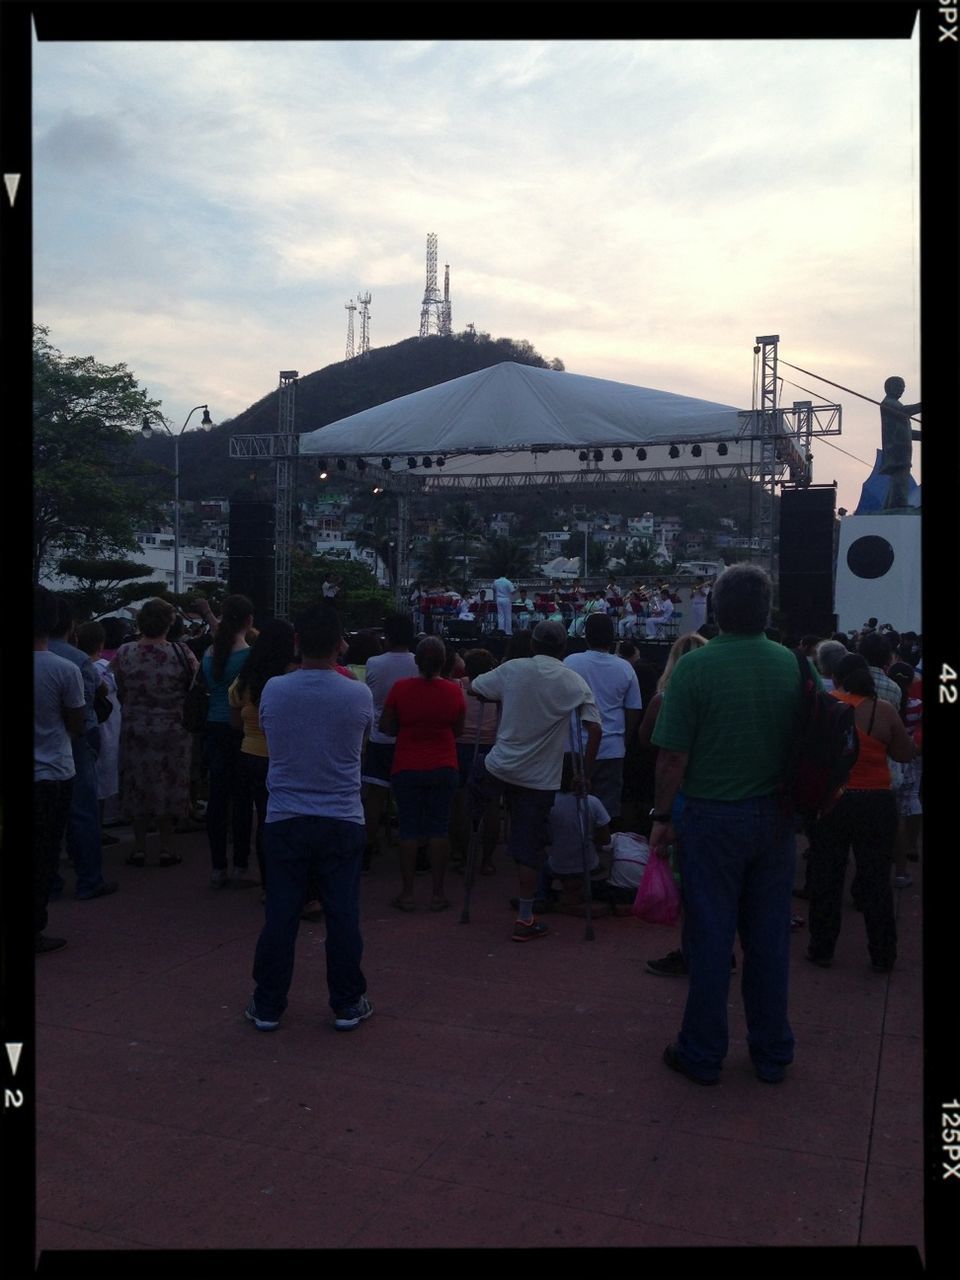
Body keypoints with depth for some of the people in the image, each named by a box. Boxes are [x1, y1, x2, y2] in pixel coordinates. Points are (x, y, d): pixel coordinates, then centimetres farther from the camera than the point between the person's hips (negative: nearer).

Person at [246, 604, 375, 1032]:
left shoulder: (273, 690, -6)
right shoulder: (359, 695, -9)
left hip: (284, 820, 1)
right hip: (342, 819, -1)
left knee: (280, 916, 9)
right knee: (343, 915, 8)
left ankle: (267, 1006, 20)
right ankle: (347, 1004, 19)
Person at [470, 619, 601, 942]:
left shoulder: (511, 670, -3)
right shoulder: (575, 682, -3)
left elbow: (474, 689, 6)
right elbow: (595, 729, -7)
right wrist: (585, 772, 3)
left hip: (500, 766, 0)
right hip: (541, 778, 0)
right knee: (529, 847, 6)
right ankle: (525, 919, 11)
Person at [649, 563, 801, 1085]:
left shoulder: (696, 666, -14)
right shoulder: (792, 665, -2)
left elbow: (673, 755, -14)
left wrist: (662, 817, -3)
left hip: (713, 817, -4)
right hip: (775, 820, 4)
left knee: (710, 937, 7)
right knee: (770, 938, 14)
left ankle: (702, 1054, 19)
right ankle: (772, 1052, 27)